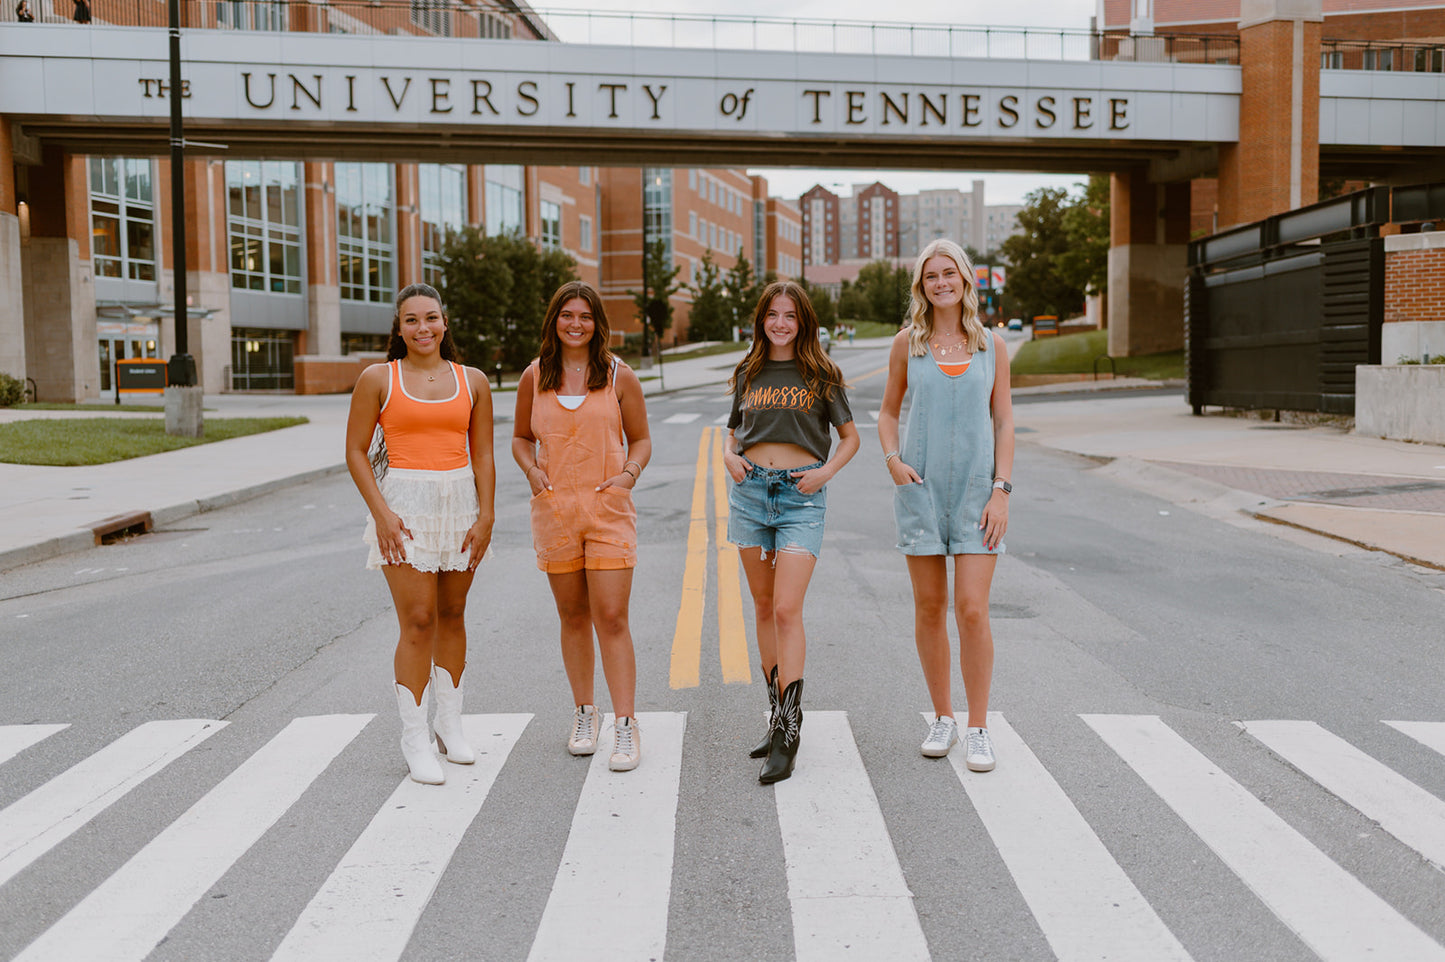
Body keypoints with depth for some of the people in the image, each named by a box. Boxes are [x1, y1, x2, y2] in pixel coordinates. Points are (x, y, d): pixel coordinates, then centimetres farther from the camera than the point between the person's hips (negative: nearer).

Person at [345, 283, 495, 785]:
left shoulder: (472, 381, 7)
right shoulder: (378, 379, 0)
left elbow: (483, 456, 7)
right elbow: (355, 452, 0)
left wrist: (485, 516, -1)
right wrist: (381, 513, -10)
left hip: (460, 503, 3)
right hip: (405, 503, -3)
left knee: (451, 615, 12)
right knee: (418, 623, -7)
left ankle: (450, 724, 27)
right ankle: (415, 741, 4)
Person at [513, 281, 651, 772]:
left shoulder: (619, 376, 3)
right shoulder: (534, 376, 8)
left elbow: (640, 438, 10)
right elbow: (521, 438, 17)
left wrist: (629, 473, -9)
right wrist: (531, 470, -2)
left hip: (608, 509, -2)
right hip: (554, 509, 2)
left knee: (611, 618, -7)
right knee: (573, 616, 11)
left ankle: (625, 726, -1)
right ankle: (584, 713, 26)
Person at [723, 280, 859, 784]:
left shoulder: (821, 374, 4)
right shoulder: (748, 373, 13)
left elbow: (850, 436, 10)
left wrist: (826, 472, -7)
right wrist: (729, 456, 2)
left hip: (801, 496, -4)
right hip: (751, 489, 4)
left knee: (787, 610, -13)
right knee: (764, 607, 9)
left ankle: (787, 733, -10)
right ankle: (777, 713, 21)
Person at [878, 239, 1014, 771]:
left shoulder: (992, 345, 5)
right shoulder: (907, 343, 5)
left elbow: (1004, 421, 4)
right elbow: (888, 412, 13)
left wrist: (1001, 490, -4)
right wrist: (892, 459, -5)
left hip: (976, 488, -1)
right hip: (921, 486, 1)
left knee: (972, 610, -6)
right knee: (929, 608, 6)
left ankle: (978, 728, 7)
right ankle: (943, 718, 21)